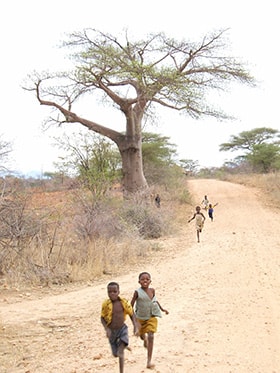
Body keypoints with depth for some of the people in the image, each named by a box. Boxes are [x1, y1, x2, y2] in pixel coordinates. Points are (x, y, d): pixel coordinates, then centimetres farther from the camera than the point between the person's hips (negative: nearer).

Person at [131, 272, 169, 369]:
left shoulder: (152, 290, -8)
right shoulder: (137, 292, -20)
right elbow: (131, 304, -15)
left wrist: (162, 309, 20)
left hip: (152, 317, 1)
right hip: (140, 318, 0)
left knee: (151, 337, -14)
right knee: (142, 335, 21)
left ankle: (149, 361, -11)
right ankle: (145, 339, 61)